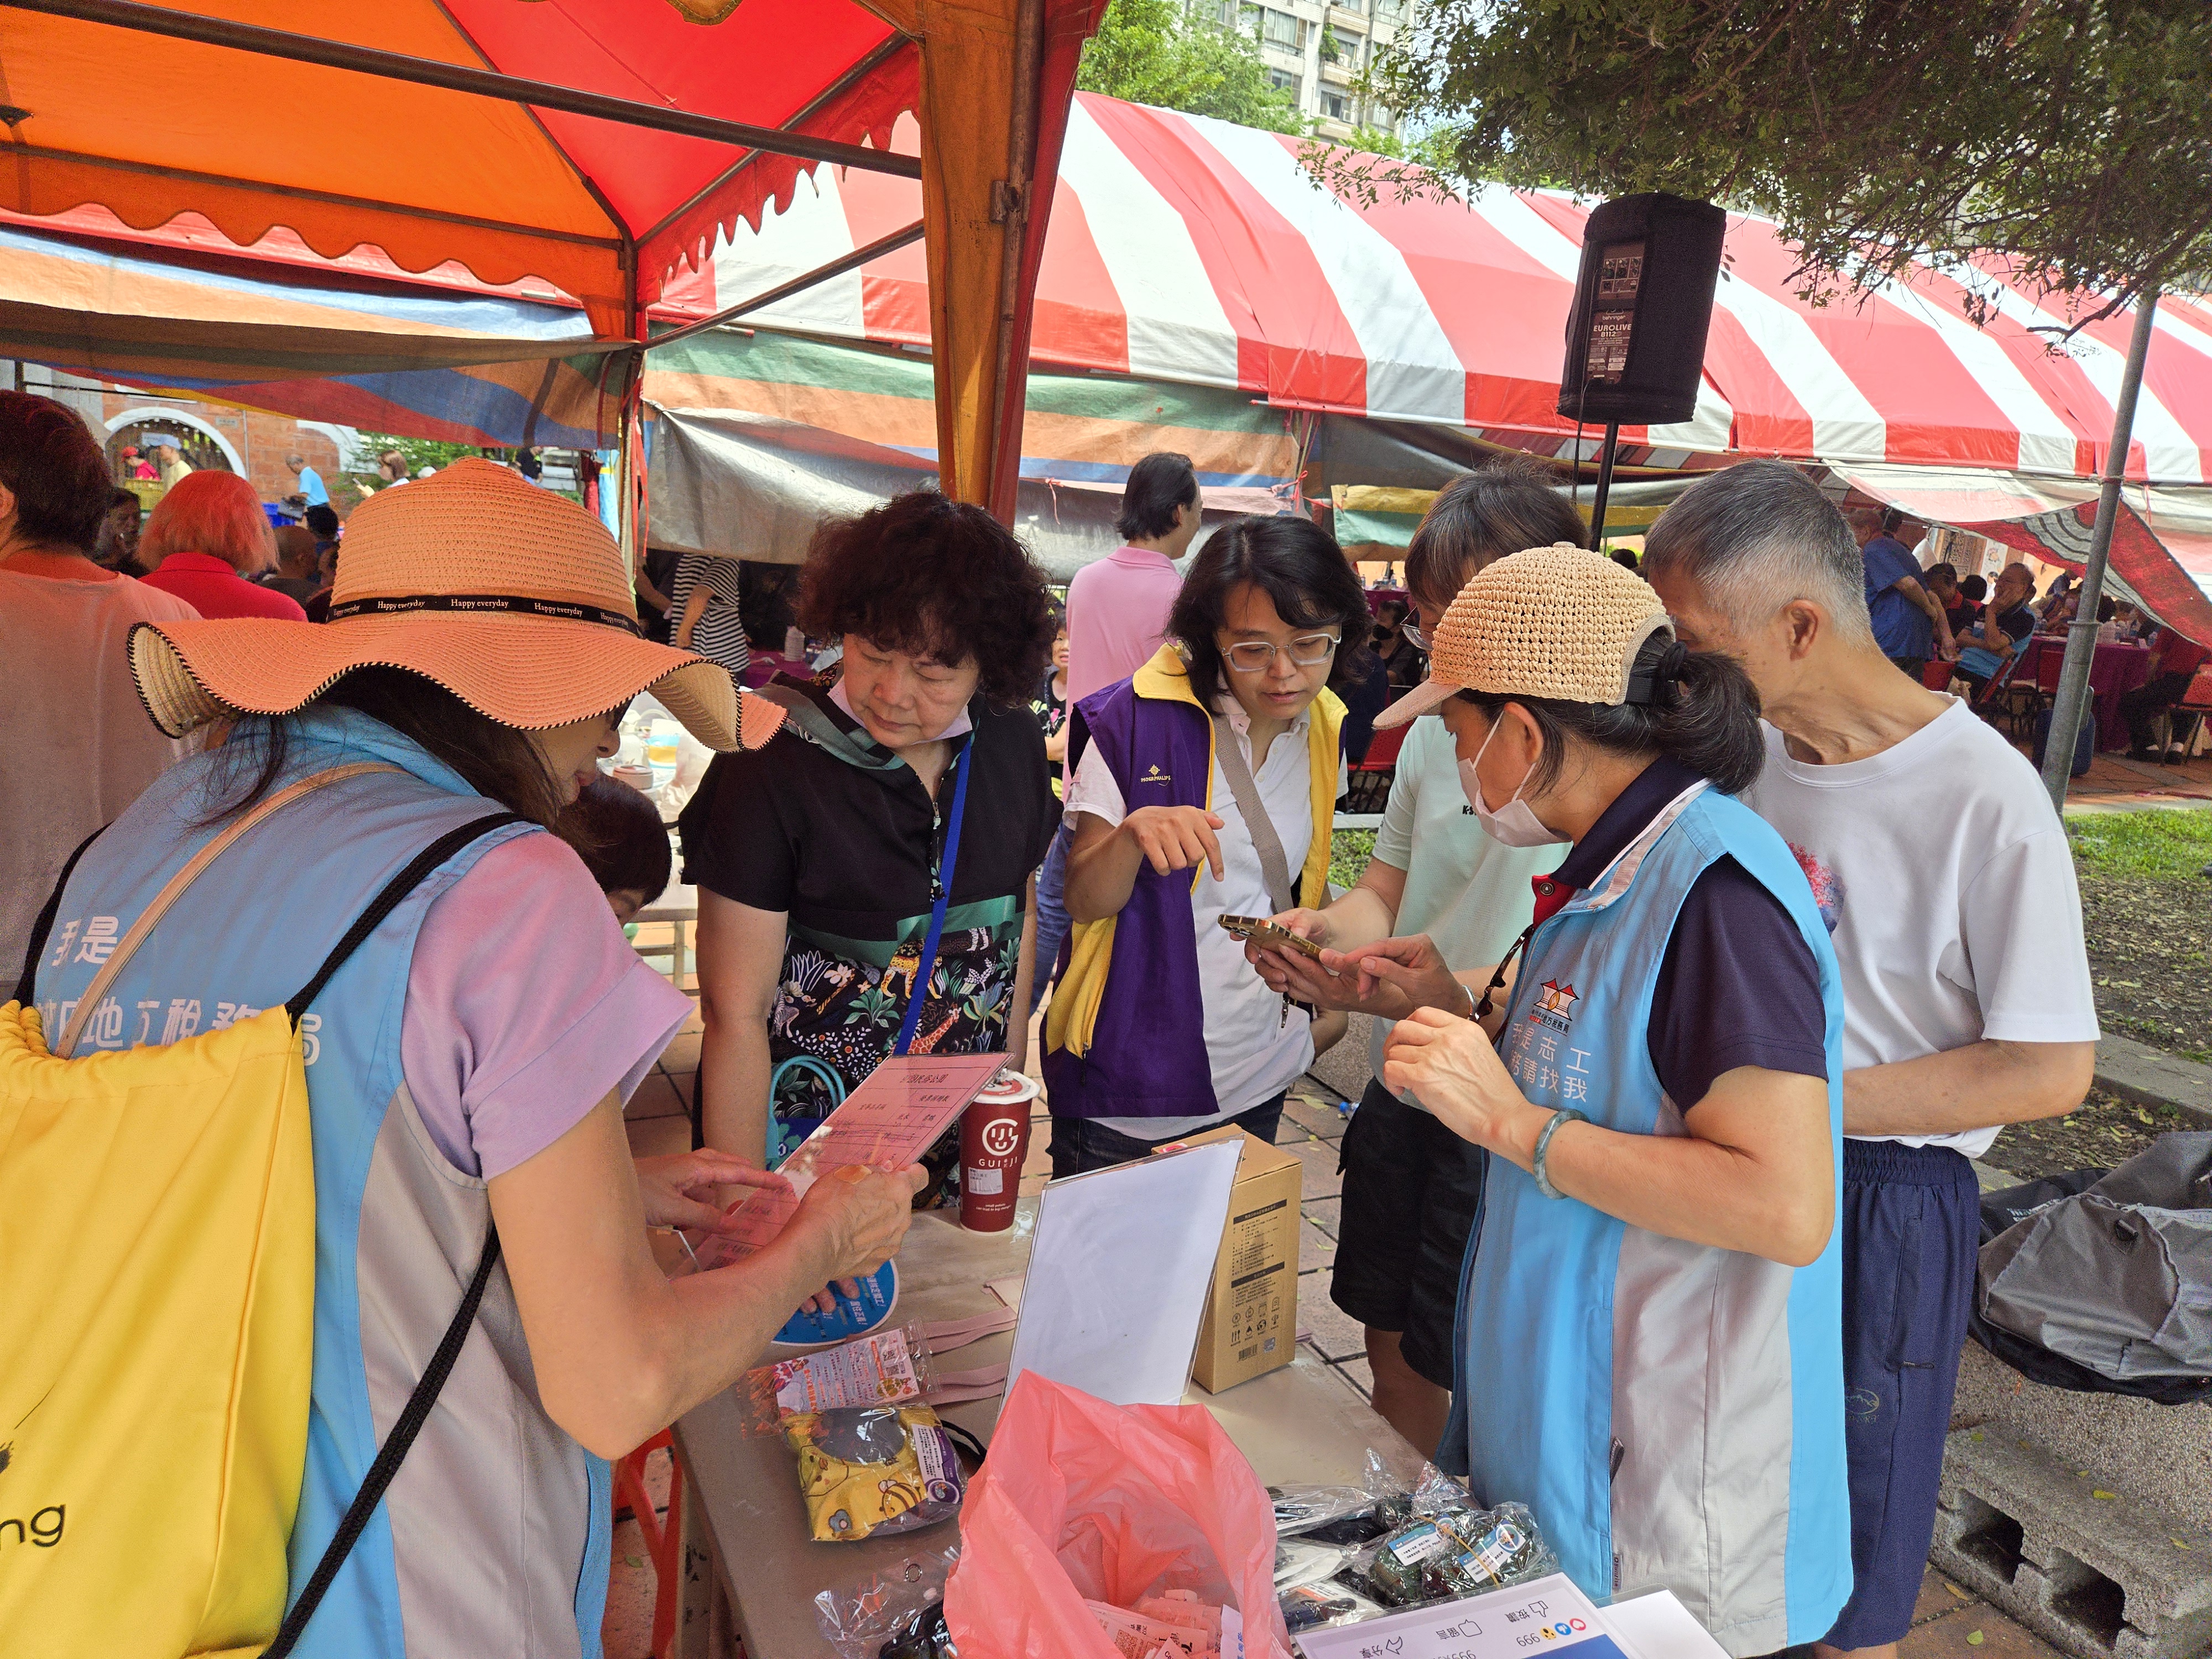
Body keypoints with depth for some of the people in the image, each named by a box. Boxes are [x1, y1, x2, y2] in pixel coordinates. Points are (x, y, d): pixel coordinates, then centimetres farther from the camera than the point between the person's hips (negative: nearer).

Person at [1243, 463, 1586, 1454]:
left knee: (1462, 1384, 11)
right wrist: (1321, 928, -11)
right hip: (1402, 1095, 6)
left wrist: (1398, 991, -33)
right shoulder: (1436, 729, 3)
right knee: (1392, 1360, 21)